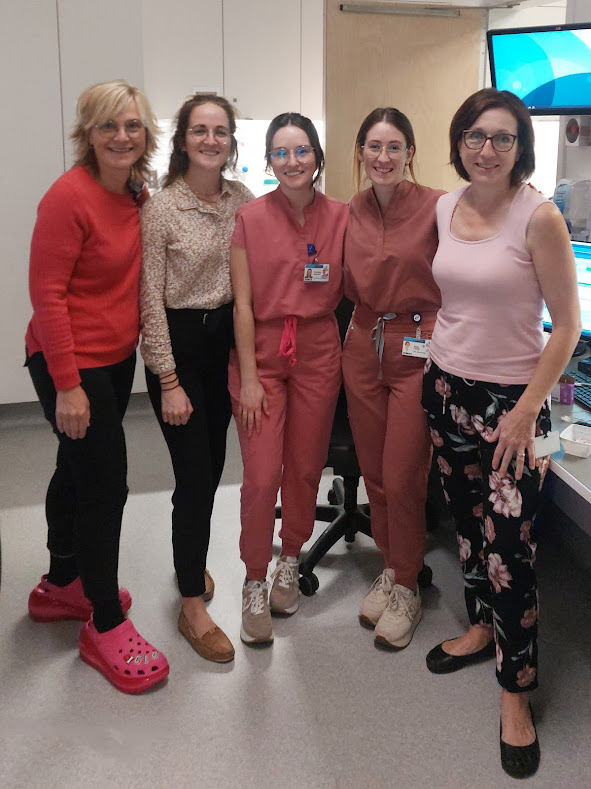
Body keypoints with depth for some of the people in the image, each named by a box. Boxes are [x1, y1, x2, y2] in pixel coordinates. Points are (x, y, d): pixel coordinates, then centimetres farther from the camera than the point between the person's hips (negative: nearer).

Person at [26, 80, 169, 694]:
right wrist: (67, 386, -22)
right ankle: (104, 625, 13)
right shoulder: (70, 196, -18)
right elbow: (46, 293, -20)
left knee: (78, 469, 20)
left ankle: (60, 586, 40)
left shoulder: (137, 194, 5)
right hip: (71, 362, -8)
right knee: (105, 483, -4)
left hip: (116, 356, 8)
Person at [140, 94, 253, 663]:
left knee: (213, 463, 16)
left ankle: (191, 561, 39)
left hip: (226, 338, 6)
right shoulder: (160, 209, -12)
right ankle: (192, 606, 9)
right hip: (178, 343, -5)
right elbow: (151, 300, -12)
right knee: (195, 476, -5)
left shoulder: (242, 199, 3)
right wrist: (169, 380, -14)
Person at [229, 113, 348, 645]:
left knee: (306, 467, 11)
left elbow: (348, 290, 11)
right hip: (261, 352, -2)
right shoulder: (250, 218, -4)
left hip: (318, 352, 2)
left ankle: (290, 561, 35)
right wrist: (248, 377, -9)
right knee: (262, 476, -4)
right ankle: (255, 584, 15)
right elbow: (243, 303, -6)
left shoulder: (340, 217, 2)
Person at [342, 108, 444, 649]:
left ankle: (406, 589, 19)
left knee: (403, 479, -1)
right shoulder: (351, 213, 7)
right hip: (364, 347, 5)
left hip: (419, 349, -5)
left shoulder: (437, 207, -8)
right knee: (374, 473, 12)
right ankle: (391, 569, 31)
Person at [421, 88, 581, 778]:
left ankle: (515, 690, 13)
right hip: (446, 387, 6)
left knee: (508, 542, -4)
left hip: (510, 399, -6)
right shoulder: (446, 208, 5)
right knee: (467, 519, 17)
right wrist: (439, 347, 9)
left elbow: (567, 326, -12)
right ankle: (482, 626, 39)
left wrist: (525, 413, -14)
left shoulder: (538, 217, -13)